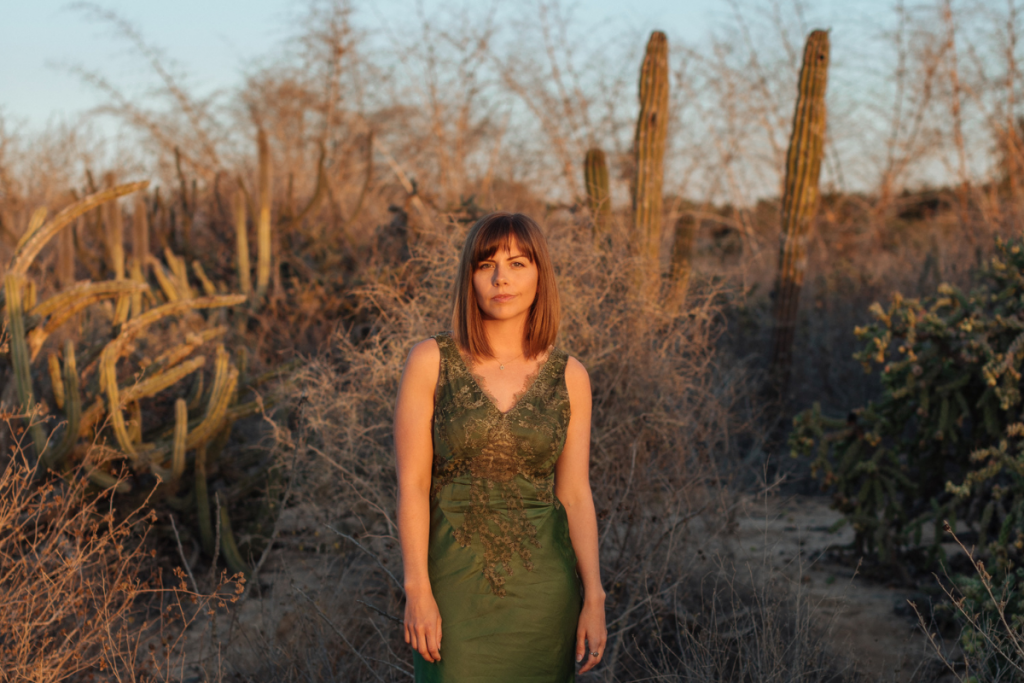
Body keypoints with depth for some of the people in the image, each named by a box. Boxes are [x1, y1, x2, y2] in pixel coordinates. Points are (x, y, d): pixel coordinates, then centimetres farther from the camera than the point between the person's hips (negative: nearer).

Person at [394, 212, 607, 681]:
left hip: (542, 586, 2)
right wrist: (417, 590, -12)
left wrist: (594, 599, -2)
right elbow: (411, 483, -6)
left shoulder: (568, 377, 2)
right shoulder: (430, 361, -4)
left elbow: (575, 494, 4)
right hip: (456, 582, -2)